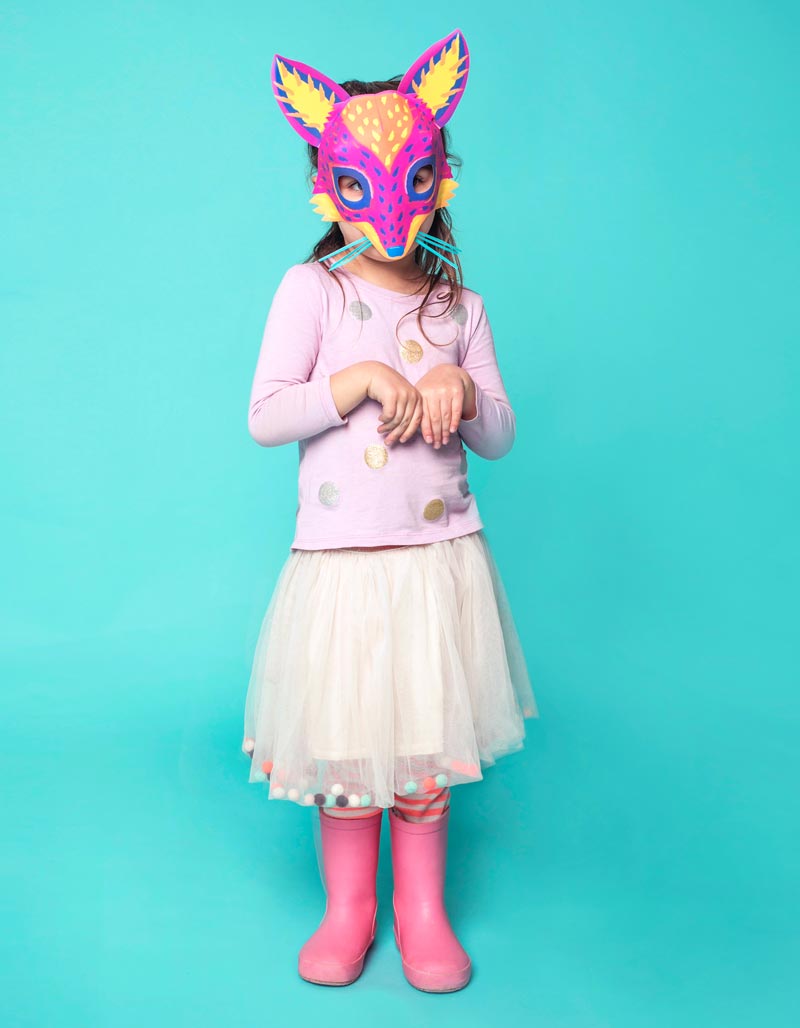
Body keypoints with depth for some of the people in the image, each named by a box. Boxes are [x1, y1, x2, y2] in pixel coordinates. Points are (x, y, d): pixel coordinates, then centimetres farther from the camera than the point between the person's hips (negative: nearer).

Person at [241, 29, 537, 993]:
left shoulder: (459, 306, 7)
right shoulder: (312, 288, -2)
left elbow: (500, 436, 10)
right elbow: (264, 417, -9)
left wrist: (461, 390, -11)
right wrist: (365, 378, -18)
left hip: (440, 558, 2)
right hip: (339, 557, -2)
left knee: (429, 740, 10)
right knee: (344, 742, 7)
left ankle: (423, 910, 29)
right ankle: (346, 907, 29)